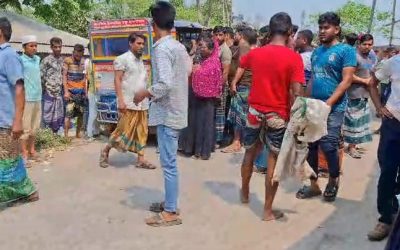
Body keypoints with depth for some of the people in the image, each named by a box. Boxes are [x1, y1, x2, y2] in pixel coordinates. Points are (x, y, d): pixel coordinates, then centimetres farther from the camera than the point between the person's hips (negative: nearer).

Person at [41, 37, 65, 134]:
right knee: (48, 117, -1)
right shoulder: (46, 60, -4)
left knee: (59, 117, 8)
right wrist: (43, 89, -9)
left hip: (60, 93, 5)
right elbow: (41, 76, -5)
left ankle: (56, 134, 19)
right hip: (49, 93, -5)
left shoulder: (63, 60, 12)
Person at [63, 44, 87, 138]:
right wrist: (66, 91, -12)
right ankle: (66, 135, -6)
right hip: (71, 91, -4)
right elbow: (64, 76, -5)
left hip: (81, 91, 4)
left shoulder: (83, 61, 10)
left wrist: (86, 91, 11)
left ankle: (78, 134, 18)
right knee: (69, 113, -9)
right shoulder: (67, 60, -3)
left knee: (81, 114, 7)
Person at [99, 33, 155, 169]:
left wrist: (146, 98, 12)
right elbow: (117, 80, -10)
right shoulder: (123, 59, -4)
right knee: (124, 130, -4)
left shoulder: (141, 61, 16)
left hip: (142, 103, 7)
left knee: (141, 132, 6)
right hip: (128, 103, -7)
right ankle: (106, 151, 17)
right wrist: (121, 100, -18)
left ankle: (141, 160, 12)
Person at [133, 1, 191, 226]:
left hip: (167, 112, -9)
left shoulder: (161, 48, -17)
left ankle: (171, 213, 8)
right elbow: (188, 71, 18)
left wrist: (144, 94, -13)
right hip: (176, 110, 9)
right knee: (170, 161, 18)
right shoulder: (179, 46, 10)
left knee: (169, 163, -2)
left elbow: (165, 84, -27)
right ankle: (170, 202, 29)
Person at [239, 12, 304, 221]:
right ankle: (268, 210, 14)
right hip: (278, 115, -4)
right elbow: (296, 93, -17)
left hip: (255, 112, 4)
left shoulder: (255, 53, 1)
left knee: (250, 153, 22)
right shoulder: (294, 58, -12)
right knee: (274, 161, 5)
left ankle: (244, 193, 41)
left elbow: (240, 65, 23)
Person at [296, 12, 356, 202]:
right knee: (310, 145, 5)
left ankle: (334, 180, 23)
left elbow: (347, 81, -11)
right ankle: (313, 185, 19)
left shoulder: (346, 50, -4)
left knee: (328, 146, -4)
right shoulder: (317, 52, 14)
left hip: (333, 108, -6)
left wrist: (328, 104, -18)